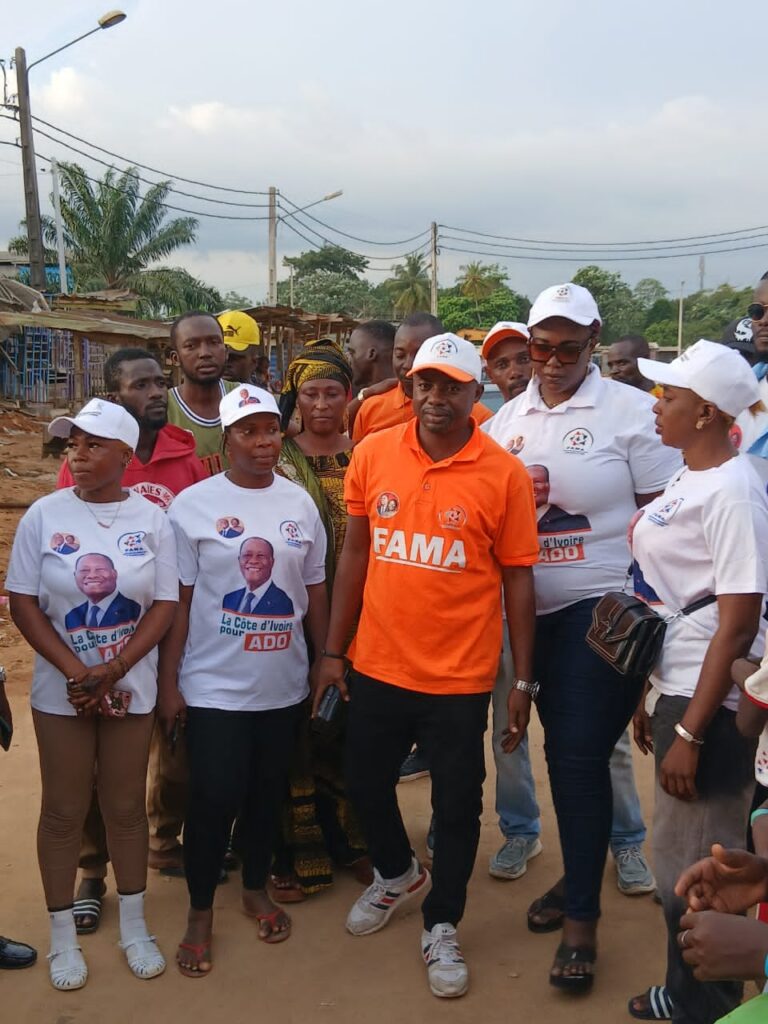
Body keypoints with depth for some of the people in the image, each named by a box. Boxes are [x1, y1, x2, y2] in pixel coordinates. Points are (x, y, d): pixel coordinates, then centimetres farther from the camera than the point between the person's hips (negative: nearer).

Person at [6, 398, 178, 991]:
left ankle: (134, 926, 29)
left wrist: (113, 669, -15)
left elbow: (166, 605, -5)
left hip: (131, 688, 0)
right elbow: (23, 602, -5)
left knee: (125, 807, 11)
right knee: (64, 810, 9)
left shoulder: (151, 519, -4)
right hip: (61, 690, 0)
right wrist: (75, 671, -14)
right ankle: (63, 935, 26)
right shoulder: (44, 514, -5)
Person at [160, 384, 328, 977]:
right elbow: (179, 600, -7)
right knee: (214, 800, 1)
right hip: (214, 685, -3)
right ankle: (201, 913, 22)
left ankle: (256, 889, 38)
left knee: (268, 793, 16)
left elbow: (315, 592, 9)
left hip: (283, 684, 4)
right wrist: (168, 683, -8)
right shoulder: (194, 504, -8)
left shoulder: (300, 503, 2)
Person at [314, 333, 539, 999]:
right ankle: (397, 875, 49)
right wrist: (332, 651, 6)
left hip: (459, 677, -3)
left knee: (457, 806, 9)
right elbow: (355, 553, 5)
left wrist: (523, 680, -3)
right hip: (377, 666, 3)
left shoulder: (505, 475, -9)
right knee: (366, 782, 19)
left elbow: (517, 578, -4)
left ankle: (442, 928, 33)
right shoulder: (373, 454, -2)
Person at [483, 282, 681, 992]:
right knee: (562, 747, 15)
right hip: (534, 611, 5)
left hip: (604, 609, -5)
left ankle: (582, 917, 10)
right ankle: (579, 875, 34)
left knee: (580, 755, -5)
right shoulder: (508, 418, 8)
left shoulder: (630, 411, -7)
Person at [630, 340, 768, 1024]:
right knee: (678, 865, 21)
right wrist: (651, 697, 17)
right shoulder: (687, 481, 10)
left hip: (710, 706, -9)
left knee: (692, 876, 3)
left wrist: (690, 732, -19)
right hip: (675, 688, 9)